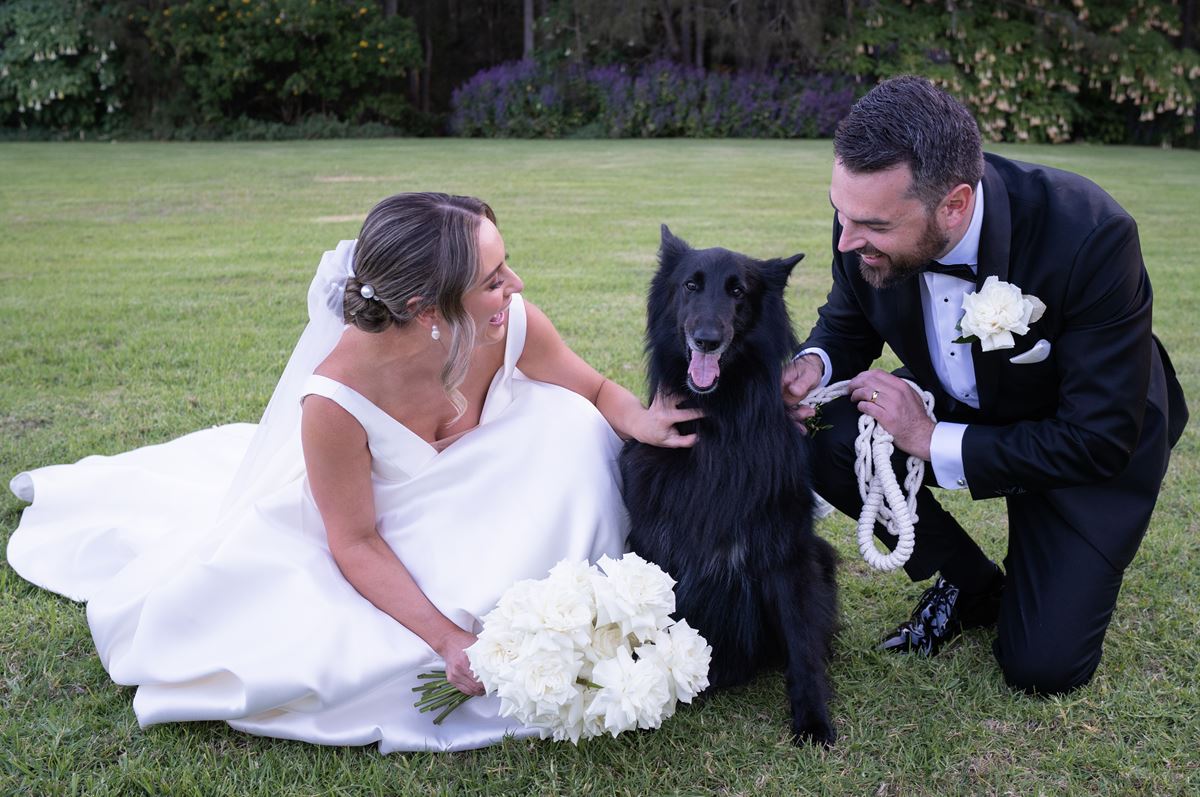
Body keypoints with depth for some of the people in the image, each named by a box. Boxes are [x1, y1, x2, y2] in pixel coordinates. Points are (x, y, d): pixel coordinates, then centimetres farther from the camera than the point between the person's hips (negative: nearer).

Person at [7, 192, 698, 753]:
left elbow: (595, 389, -8)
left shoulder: (516, 327, -30)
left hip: (464, 506, 3)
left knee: (569, 424, -17)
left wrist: (637, 419, -32)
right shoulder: (337, 397, -39)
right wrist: (447, 638, -31)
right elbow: (354, 543, -26)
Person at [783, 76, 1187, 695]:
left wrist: (935, 443, -30)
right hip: (957, 407, 4)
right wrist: (816, 363, -24)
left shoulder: (1090, 236, -37)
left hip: (1092, 448, -4)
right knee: (832, 443, -24)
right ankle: (968, 582, 2)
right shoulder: (869, 213, -24)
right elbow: (846, 324, 0)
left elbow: (1099, 441, -31)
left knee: (1042, 667, -11)